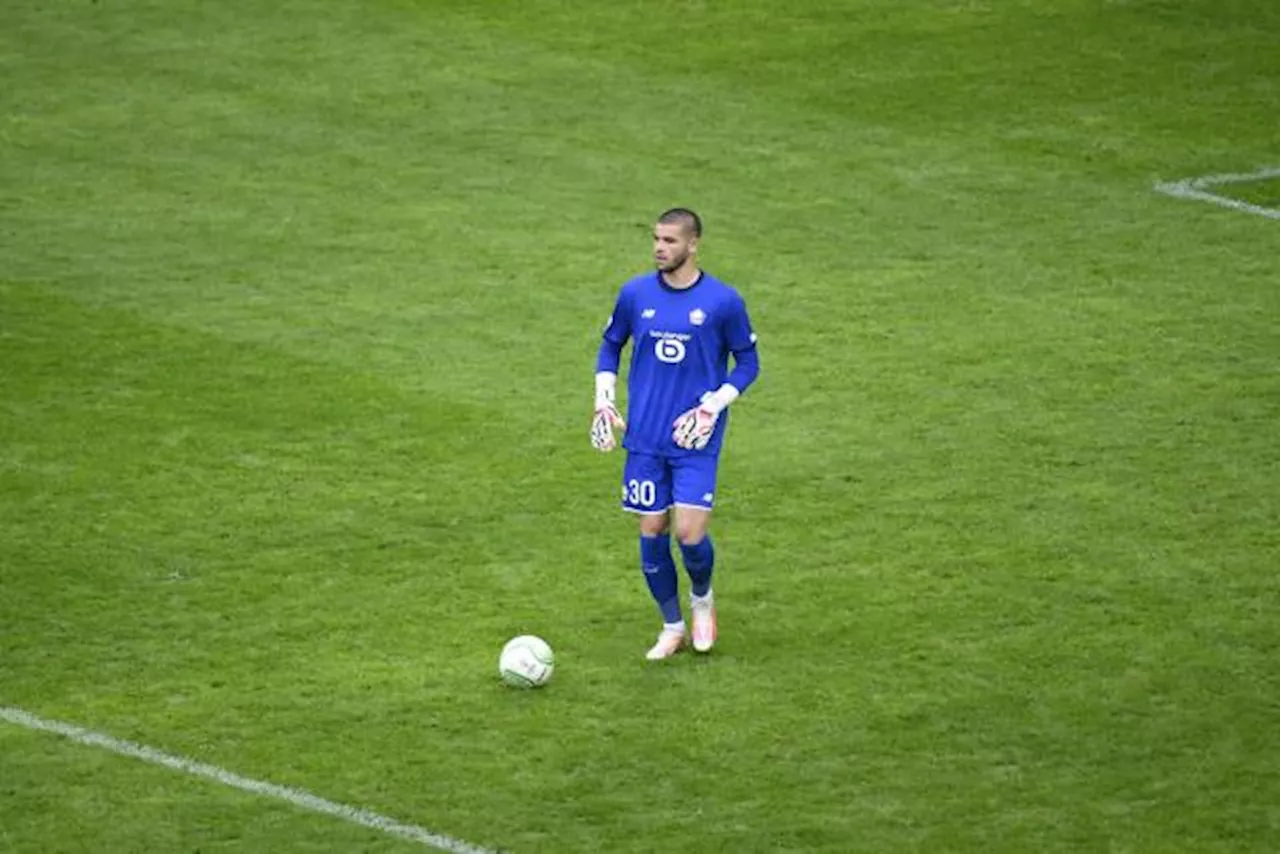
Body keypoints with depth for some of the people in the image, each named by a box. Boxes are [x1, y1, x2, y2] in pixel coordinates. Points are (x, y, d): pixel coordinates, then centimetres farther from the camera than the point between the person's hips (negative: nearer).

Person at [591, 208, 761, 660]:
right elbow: (610, 346, 16)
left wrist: (713, 407, -10)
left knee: (690, 533, -11)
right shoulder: (635, 294, 1)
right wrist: (604, 402, 5)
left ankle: (702, 597, 21)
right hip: (645, 438, 3)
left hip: (695, 440, -3)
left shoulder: (723, 301, -6)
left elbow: (747, 362, 3)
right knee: (652, 532, 3)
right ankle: (672, 627, 21)